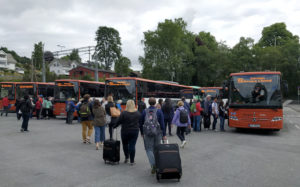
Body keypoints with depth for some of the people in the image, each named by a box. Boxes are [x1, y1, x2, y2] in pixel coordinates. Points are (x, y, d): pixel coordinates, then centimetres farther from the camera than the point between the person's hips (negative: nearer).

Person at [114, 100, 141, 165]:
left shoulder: (124, 113, -11)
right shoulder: (138, 113, -1)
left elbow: (119, 122, -5)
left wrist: (114, 126, 12)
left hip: (125, 131, -2)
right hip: (135, 132, 2)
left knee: (125, 144, 18)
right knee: (132, 145, 3)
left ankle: (126, 157, 20)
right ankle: (132, 161, 7)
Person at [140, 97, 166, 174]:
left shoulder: (144, 111, -1)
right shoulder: (159, 111, -4)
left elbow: (141, 123, 5)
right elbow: (162, 123, -5)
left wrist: (142, 133, 18)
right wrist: (164, 134, 1)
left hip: (147, 133, -1)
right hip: (157, 133, 1)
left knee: (149, 149, 4)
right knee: (156, 149, 16)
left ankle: (153, 164, -15)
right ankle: (155, 164, 26)